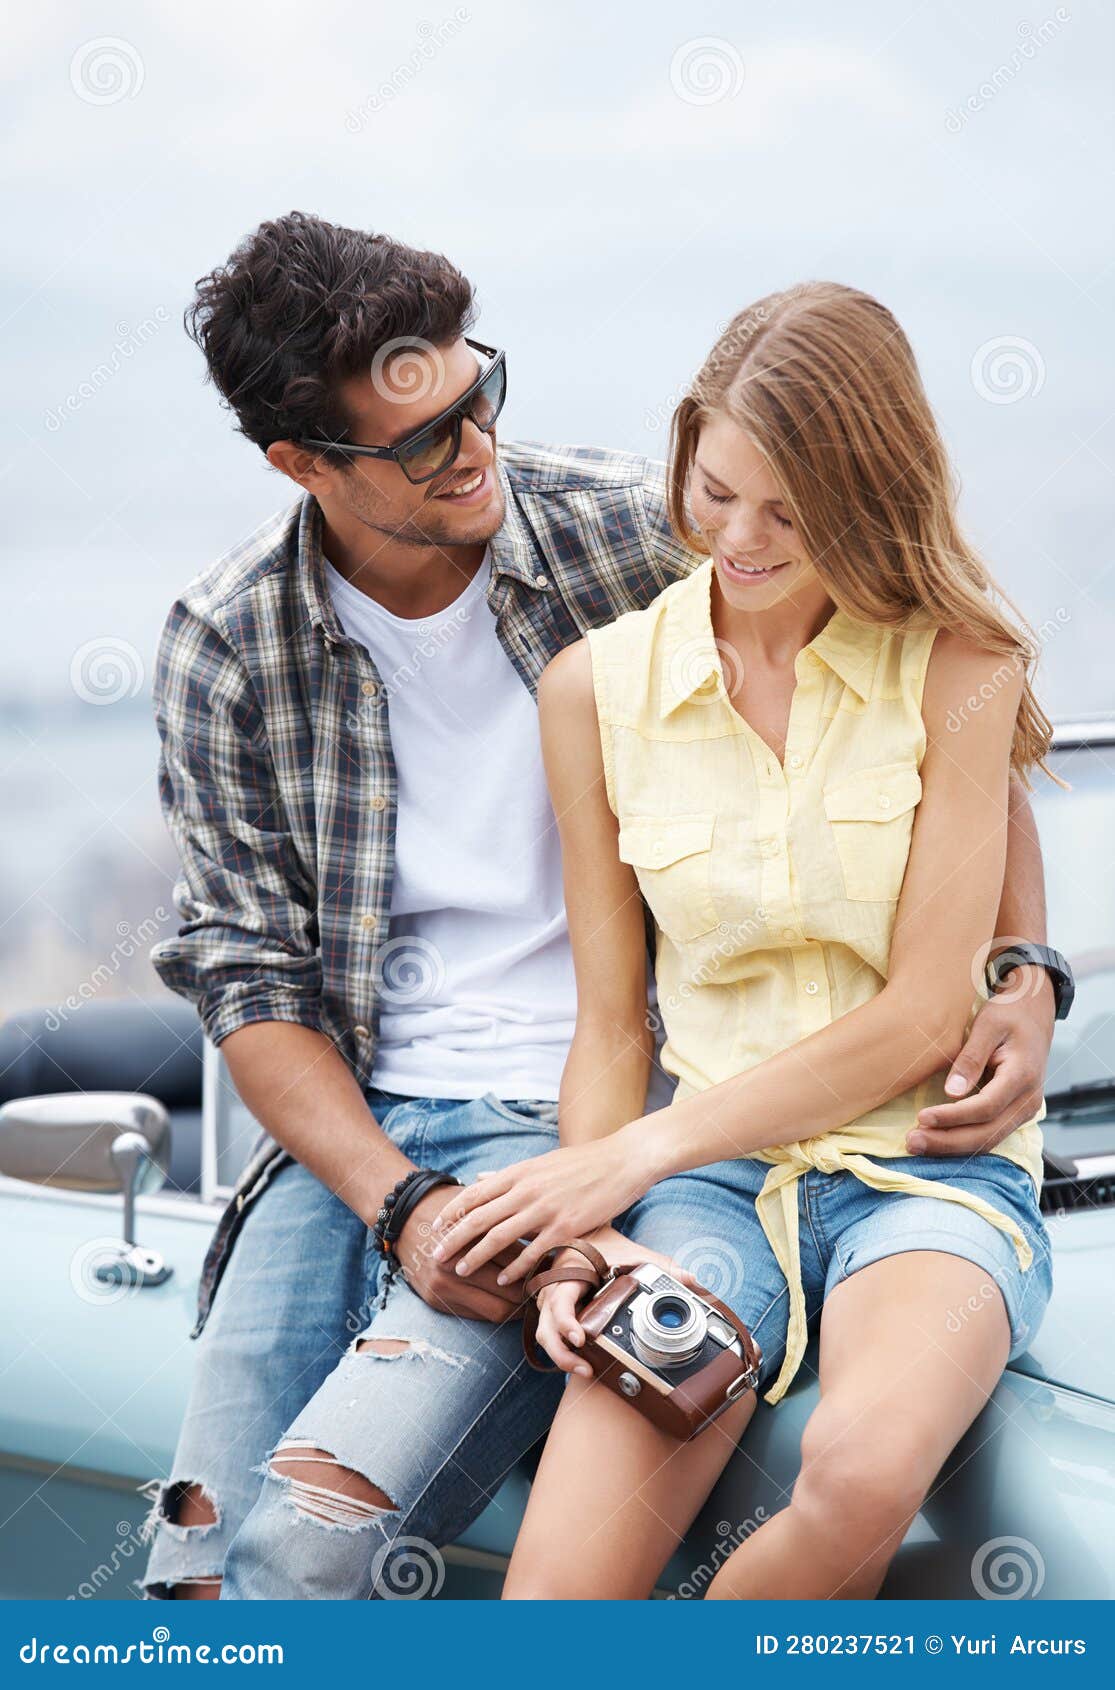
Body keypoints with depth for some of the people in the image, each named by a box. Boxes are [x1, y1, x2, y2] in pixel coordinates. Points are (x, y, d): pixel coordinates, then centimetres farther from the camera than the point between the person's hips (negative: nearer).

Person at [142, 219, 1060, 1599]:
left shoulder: (637, 538, -4)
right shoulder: (225, 649, 1)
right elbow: (248, 980, 1)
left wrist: (1024, 971, -12)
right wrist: (400, 1205, -16)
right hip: (350, 1125, 3)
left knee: (308, 1542, -22)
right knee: (201, 1561, -10)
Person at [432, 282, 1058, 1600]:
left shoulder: (959, 671, -3)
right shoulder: (597, 685, 6)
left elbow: (922, 1019, -6)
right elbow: (611, 1024, 9)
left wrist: (636, 1154, -9)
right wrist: (582, 1236, -9)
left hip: (928, 1171, -1)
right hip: (710, 1183, 2)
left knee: (863, 1467, -34)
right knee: (551, 1600, -24)